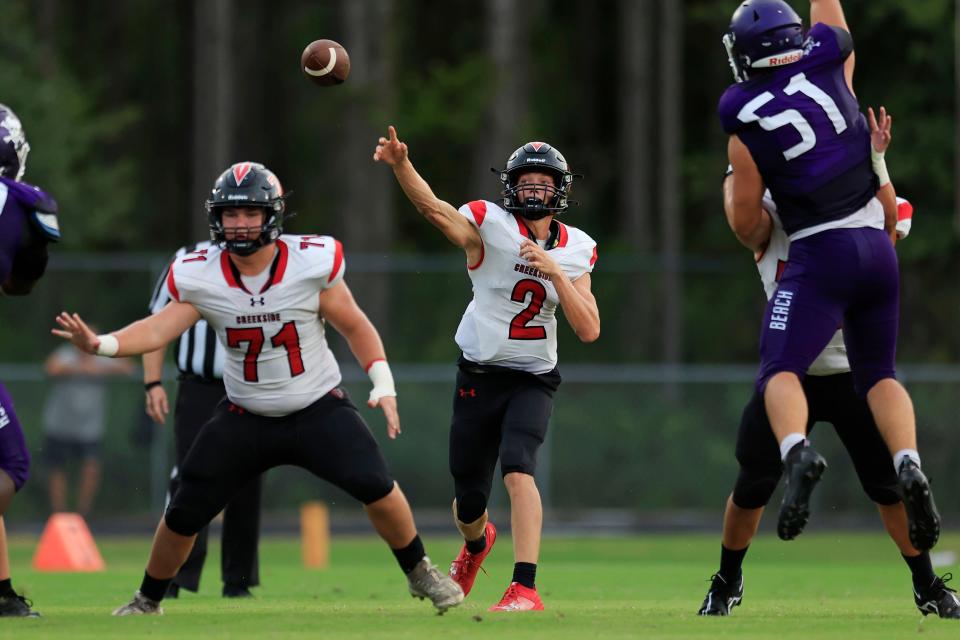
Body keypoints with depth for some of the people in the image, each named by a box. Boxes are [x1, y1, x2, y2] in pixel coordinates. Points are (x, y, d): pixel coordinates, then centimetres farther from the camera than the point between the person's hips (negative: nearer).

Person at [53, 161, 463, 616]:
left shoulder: (311, 262, -15)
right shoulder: (199, 277, -12)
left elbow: (354, 326, -3)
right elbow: (159, 329, -22)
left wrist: (383, 385, -10)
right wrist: (101, 344, -39)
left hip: (319, 408, -1)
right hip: (245, 419, 2)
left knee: (375, 487, -18)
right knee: (185, 512, -1)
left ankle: (419, 573, 7)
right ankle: (148, 599, 23)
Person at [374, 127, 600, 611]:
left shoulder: (575, 250, 1)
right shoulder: (491, 225, -9)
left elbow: (589, 330, -5)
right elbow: (434, 208, -29)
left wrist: (554, 272, -18)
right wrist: (400, 164, -49)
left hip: (533, 381, 0)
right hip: (479, 377, 0)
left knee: (518, 468, -26)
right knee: (468, 500, 10)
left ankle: (525, 588, -32)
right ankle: (476, 544, 48)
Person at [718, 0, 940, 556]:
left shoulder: (745, 119, -5)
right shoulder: (828, 57, 1)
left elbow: (748, 222, 0)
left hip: (821, 252, -4)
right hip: (877, 245, 4)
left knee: (780, 370, -7)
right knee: (878, 372, 14)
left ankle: (797, 451, -39)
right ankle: (909, 464, -12)